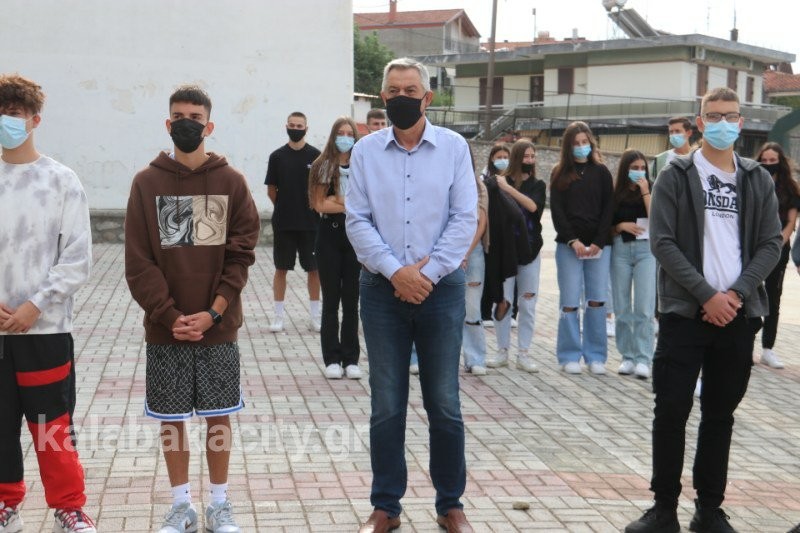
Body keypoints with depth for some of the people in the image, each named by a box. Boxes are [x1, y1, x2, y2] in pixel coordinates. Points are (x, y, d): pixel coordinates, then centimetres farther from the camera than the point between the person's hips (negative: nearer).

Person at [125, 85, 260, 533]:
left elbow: (242, 252, -2)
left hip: (219, 327, 0)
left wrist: (214, 312, -12)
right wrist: (171, 316, -12)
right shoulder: (147, 182, 0)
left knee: (219, 416, 8)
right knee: (171, 419, 8)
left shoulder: (231, 182, 1)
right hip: (165, 328, 0)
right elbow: (138, 261, -3)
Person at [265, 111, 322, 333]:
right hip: (283, 223, 0)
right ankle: (279, 316, 13)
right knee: (281, 268, 5)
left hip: (310, 223, 0)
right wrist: (285, 208, 5)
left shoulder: (315, 156, 1)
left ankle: (314, 315, 13)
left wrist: (313, 207, 1)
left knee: (314, 269, 4)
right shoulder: (277, 156, 3)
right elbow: (271, 190, 7)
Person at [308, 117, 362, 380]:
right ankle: (332, 359, 9)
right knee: (331, 300, 4)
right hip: (330, 235, -1)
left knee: (351, 300, 4)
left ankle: (351, 359, 10)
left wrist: (336, 201, -10)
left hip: (356, 236, 1)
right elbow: (320, 204, -6)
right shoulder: (323, 166, 2)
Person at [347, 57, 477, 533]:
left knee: (445, 404, 6)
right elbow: (357, 220, -2)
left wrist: (428, 272, -12)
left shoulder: (454, 147, 2)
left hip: (441, 288, -1)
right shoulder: (366, 151, 4)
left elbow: (465, 218, -3)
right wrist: (394, 270, -13)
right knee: (387, 405, 7)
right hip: (383, 290, 1)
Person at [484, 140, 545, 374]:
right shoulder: (500, 182, 0)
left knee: (528, 304, 3)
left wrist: (508, 189, -16)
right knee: (502, 301, -2)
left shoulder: (538, 185, 8)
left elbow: (533, 206, -13)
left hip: (529, 249, 2)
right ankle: (502, 351, 10)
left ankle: (523, 353, 9)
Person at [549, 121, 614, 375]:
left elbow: (608, 209, 4)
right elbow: (557, 211, 2)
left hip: (599, 245, 1)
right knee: (570, 302, -2)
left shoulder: (601, 172, 9)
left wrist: (598, 242, -7)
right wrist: (573, 241, -9)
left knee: (597, 300, -1)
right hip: (568, 245, -1)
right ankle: (570, 356, 6)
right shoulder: (560, 173, 8)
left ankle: (596, 356, 6)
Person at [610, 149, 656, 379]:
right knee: (622, 308, 4)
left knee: (644, 308, -9)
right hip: (620, 249, 2)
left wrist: (645, 192, -10)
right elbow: (608, 228, 11)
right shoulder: (615, 194, 7)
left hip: (646, 249, -2)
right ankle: (627, 356, 12)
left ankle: (643, 359, -8)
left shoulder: (650, 191, 5)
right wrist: (621, 226, -9)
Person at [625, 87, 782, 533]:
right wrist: (707, 295, -14)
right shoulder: (675, 178, 2)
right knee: (672, 412, -2)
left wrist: (738, 293, -9)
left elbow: (771, 244, 6)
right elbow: (663, 243, -6)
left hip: (739, 315, 3)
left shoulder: (759, 181, 10)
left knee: (721, 414, 8)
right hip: (685, 313, -2)